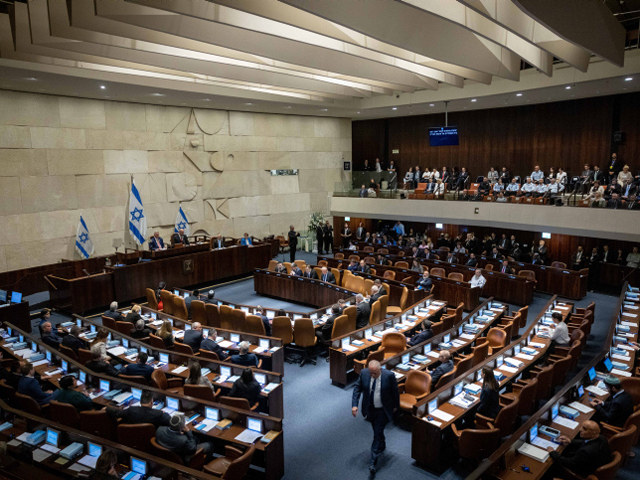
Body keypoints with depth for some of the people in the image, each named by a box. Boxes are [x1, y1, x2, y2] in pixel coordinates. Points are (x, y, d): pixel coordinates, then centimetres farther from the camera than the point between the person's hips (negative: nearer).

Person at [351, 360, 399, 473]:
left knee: (378, 434, -4)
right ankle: (382, 445, 53)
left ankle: (373, 461, 5)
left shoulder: (389, 375, -25)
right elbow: (357, 388, -7)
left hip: (383, 410, -4)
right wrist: (354, 404, -15)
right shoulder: (364, 373, -18)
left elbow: (395, 391, -9)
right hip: (370, 408, 4)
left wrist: (395, 405, 3)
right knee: (377, 431, 24)